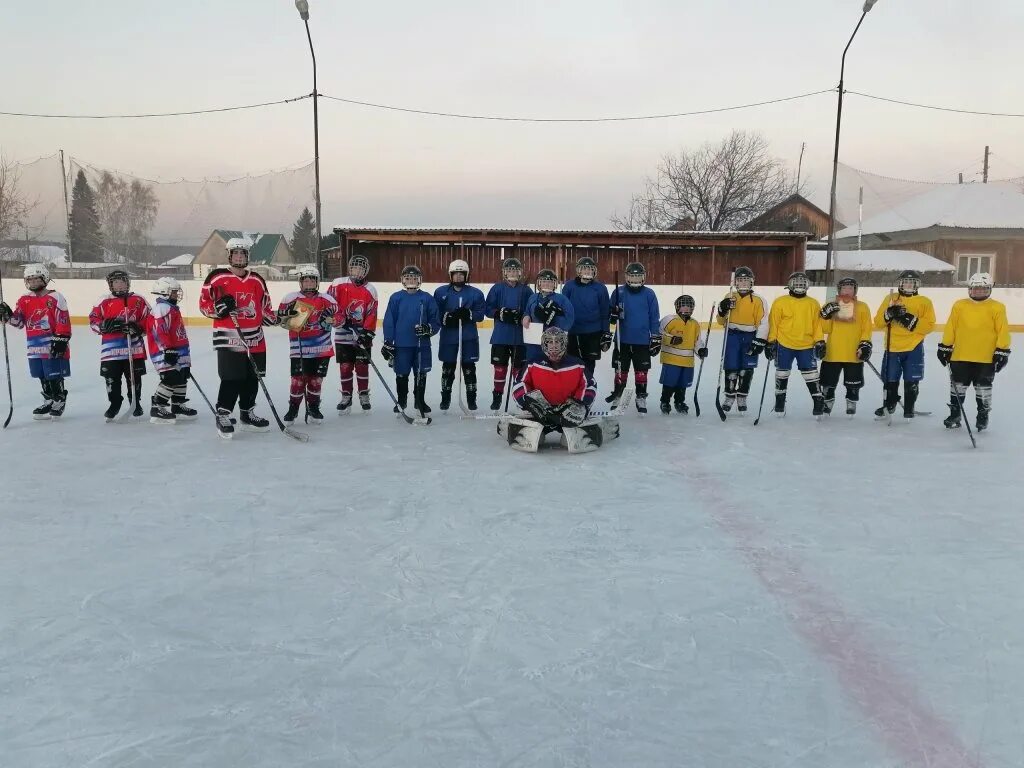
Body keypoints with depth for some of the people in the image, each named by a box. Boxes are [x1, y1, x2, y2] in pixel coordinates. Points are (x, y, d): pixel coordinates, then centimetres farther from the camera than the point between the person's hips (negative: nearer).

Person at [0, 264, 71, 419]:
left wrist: (61, 340, -14)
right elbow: (19, 321, 7)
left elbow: (64, 321, -11)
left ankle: (59, 401, 11)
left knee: (54, 376, -2)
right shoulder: (24, 300, 11)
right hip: (34, 347, 6)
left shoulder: (55, 298, -8)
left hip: (53, 346, -6)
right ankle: (49, 401, 26)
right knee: (42, 377, 14)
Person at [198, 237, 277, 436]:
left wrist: (276, 317, 4)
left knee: (252, 378, 12)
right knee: (231, 379, -10)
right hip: (228, 338, -5)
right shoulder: (217, 277, -1)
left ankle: (247, 413, 28)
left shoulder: (256, 280, 13)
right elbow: (203, 303, 1)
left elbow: (265, 306, 21)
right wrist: (219, 307, -17)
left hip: (255, 339, 5)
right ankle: (223, 416, 4)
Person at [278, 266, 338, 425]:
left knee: (316, 379, 8)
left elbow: (338, 318, 5)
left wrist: (331, 318, -16)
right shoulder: (291, 298, 3)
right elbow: (280, 319, 7)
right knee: (298, 379, -4)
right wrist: (288, 312, -13)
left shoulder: (327, 299, 5)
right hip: (299, 348, -1)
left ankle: (313, 408, 24)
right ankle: (293, 408, 14)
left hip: (321, 348, 1)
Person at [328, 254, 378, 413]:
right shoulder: (338, 284, -1)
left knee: (362, 367, 3)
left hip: (362, 336, 0)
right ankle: (346, 396, 17)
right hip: (343, 335, 0)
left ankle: (364, 395, 18)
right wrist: (340, 320, -10)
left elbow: (371, 314, -3)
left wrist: (367, 333, -12)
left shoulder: (370, 290, 0)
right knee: (345, 367, 5)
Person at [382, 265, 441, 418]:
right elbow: (389, 321, 1)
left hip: (422, 344, 1)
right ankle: (401, 401, 26)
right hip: (401, 344, 0)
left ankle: (419, 401, 25)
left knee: (421, 374, 9)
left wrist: (428, 329, -17)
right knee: (401, 375, 9)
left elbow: (436, 322, 3)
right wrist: (387, 342, -2)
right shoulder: (396, 298, 1)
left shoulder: (427, 298, 2)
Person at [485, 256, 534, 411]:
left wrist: (523, 317, -17)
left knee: (519, 366, 6)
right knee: (500, 365, 6)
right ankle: (497, 395, 17)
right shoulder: (497, 288, 2)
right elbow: (488, 309, 0)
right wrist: (501, 313, -16)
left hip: (520, 335, 0)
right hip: (501, 335, 0)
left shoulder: (526, 290, 3)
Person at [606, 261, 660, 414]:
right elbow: (610, 314, 4)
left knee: (641, 371, 9)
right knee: (621, 369, 10)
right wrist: (613, 314, -19)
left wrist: (656, 338, 0)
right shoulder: (619, 292, -1)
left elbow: (654, 318, 1)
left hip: (642, 341, 0)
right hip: (623, 340, 0)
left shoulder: (649, 294, -2)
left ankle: (641, 398, 20)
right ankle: (617, 395, 22)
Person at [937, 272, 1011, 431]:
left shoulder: (997, 308, -3)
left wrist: (1002, 351, -8)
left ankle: (983, 416, 22)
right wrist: (945, 347, 5)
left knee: (983, 388, 8)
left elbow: (1003, 331, -4)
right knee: (958, 386, 9)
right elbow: (950, 328, 6)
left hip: (986, 358, -2)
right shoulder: (959, 306, 3)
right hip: (960, 356, 2)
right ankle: (954, 415, 21)